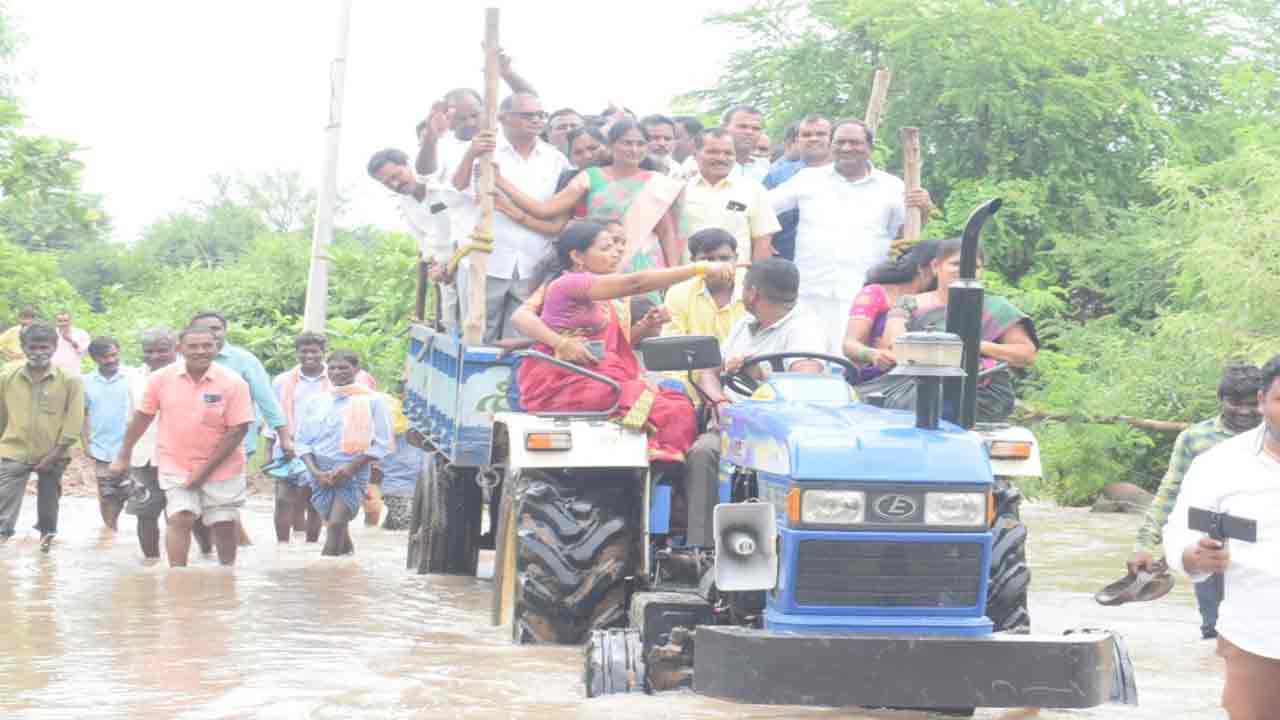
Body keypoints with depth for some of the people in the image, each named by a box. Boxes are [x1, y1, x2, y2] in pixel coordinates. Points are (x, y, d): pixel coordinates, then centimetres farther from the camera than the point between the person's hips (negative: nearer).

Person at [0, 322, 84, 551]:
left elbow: (74, 422, -9)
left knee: (48, 504, 16)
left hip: (51, 455, 0)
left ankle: (47, 534, 38)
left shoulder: (70, 379, -11)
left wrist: (54, 455, -12)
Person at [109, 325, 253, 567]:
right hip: (176, 466, 1)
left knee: (224, 525, 7)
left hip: (222, 468, 0)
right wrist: (124, 456, 11)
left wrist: (206, 469, -14)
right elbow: (142, 417, 6)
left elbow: (238, 430, -12)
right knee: (181, 519, -14)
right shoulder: (161, 379, -6)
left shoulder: (233, 382, -13)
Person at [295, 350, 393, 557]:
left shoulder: (372, 401, 0)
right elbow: (303, 441, 10)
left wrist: (351, 467, -12)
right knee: (337, 528, 10)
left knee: (336, 525, -15)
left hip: (353, 471, -4)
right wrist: (315, 471, -6)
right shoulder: (315, 402, 10)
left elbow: (381, 444, -3)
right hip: (320, 471, 4)